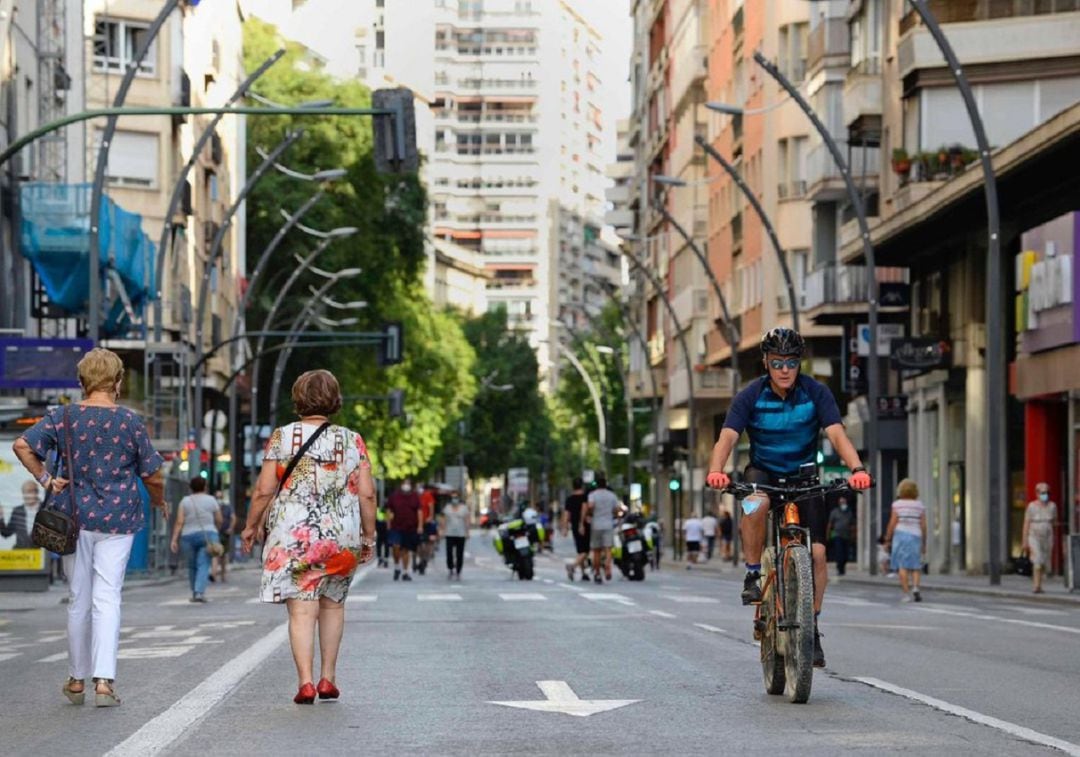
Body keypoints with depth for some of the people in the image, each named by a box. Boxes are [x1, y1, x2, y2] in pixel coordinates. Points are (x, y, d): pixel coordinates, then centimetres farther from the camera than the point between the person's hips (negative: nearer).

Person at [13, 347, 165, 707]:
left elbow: (22, 445, -10)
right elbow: (153, 476, -1)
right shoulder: (130, 421, -5)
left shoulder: (63, 416, -1)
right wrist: (160, 502, 17)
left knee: (78, 599, 12)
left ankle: (77, 680, 22)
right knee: (107, 598, -2)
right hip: (118, 520, -2)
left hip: (75, 516, 2)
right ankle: (104, 680, -15)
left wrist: (45, 479, 0)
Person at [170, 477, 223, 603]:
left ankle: (195, 593, 21)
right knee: (204, 565, -5)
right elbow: (219, 521, 8)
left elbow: (179, 522, -4)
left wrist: (174, 539, -4)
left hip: (188, 536, 1)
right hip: (208, 535, -1)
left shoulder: (185, 501, 4)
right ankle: (199, 592, -20)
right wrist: (216, 531, 27)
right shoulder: (211, 500, 4)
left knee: (192, 566, 14)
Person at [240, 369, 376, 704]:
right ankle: (328, 678, 22)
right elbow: (367, 494, -1)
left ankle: (306, 682, -13)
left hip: (293, 537, -2)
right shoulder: (352, 441, 2)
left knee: (302, 610, -2)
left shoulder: (282, 437, -2)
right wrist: (369, 535, 10)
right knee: (333, 604, 20)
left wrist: (251, 526, 10)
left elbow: (264, 490, -3)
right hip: (342, 538, 2)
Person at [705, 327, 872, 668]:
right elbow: (727, 438, -27)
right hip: (763, 472, -1)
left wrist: (857, 468, -44)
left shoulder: (816, 393, -14)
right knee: (757, 504, -38)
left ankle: (811, 628, 4)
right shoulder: (750, 397, -16)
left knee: (817, 552, -12)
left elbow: (837, 435, -25)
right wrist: (716, 471, -48)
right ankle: (753, 575, -19)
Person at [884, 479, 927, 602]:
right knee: (915, 566, 9)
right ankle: (915, 587, -13)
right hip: (916, 536, 2)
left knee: (903, 566, 1)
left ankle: (906, 593, -4)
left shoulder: (897, 504, -2)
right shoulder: (920, 506, 5)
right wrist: (924, 543, 11)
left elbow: (892, 524, -5)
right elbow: (923, 526, 4)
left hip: (900, 535, -2)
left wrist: (887, 540, 2)